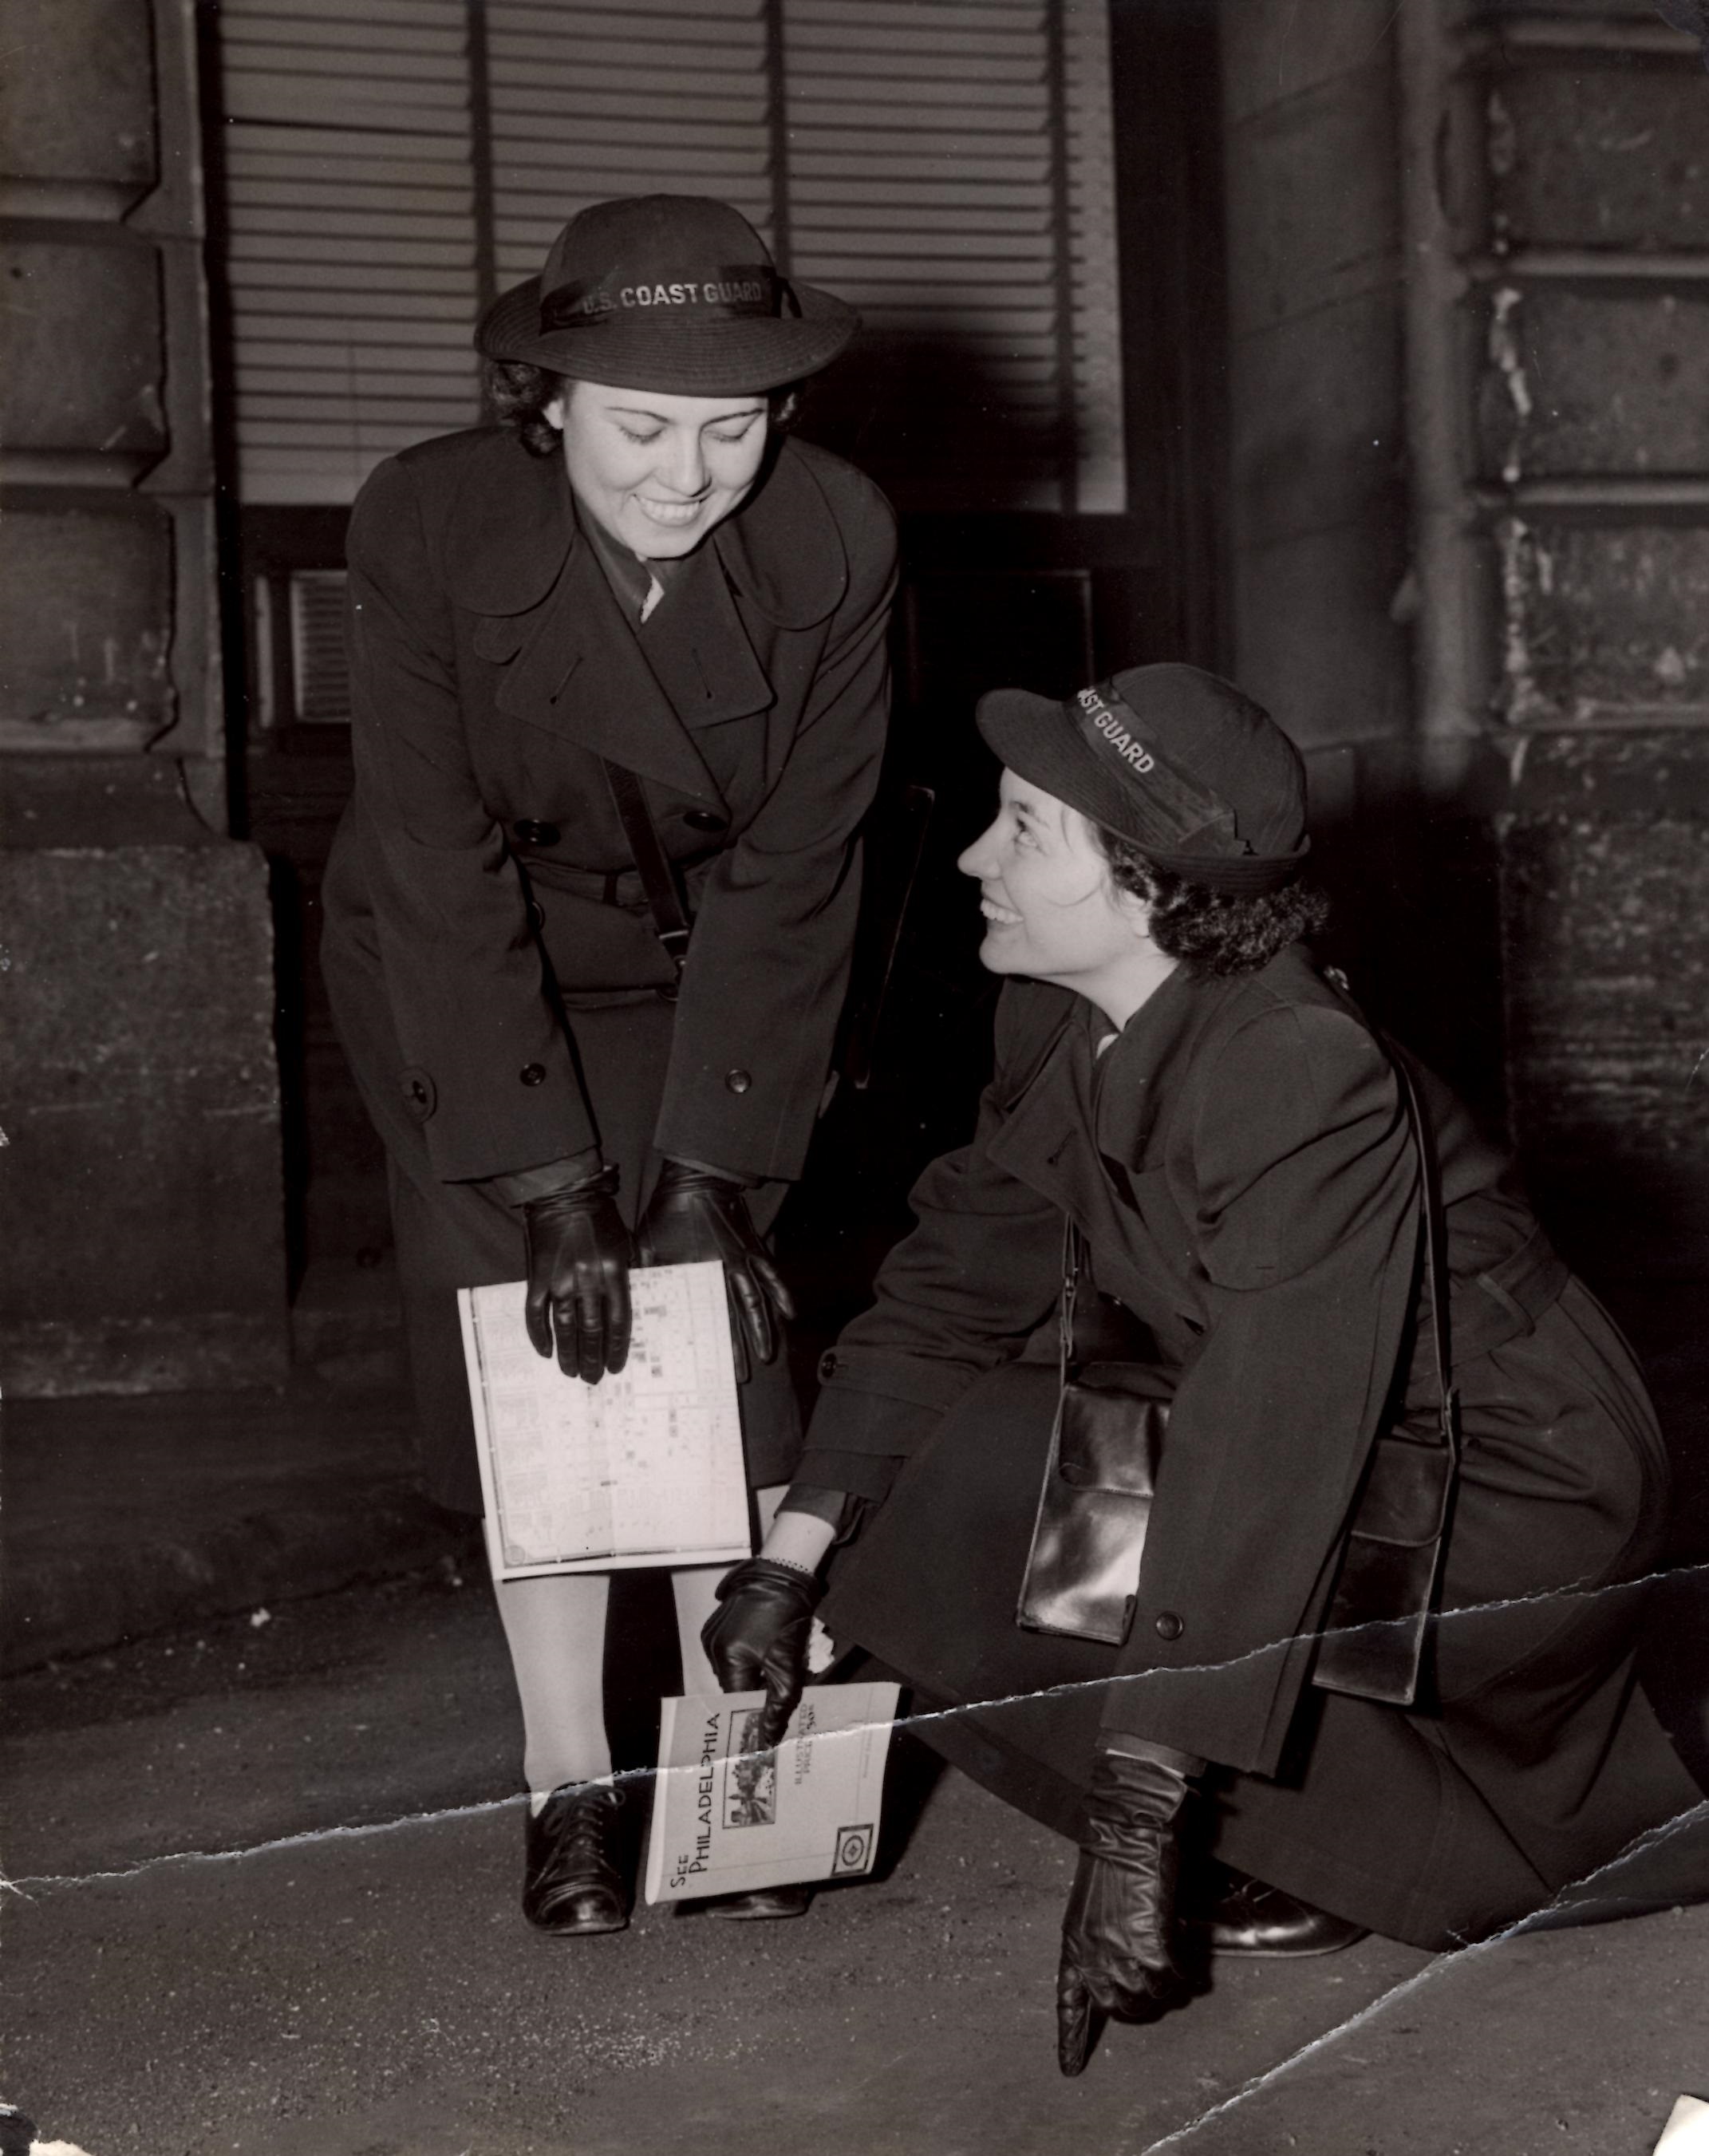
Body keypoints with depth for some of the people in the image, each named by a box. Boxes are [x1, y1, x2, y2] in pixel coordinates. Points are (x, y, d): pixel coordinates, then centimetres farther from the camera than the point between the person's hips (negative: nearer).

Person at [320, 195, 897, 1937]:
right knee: (531, 1341, -7)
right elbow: (445, 878, -25)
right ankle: (568, 1778, 1)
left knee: (720, 1324, -8)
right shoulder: (426, 525, -27)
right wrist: (549, 1184, -27)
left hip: (698, 969, 1)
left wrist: (714, 1174, -20)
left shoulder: (832, 541, -22)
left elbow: (789, 878, -17)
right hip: (456, 972, -1)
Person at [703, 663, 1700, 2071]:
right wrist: (789, 1561, -6)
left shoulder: (1304, 1079, -32)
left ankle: (1407, 1848, 0)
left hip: (1521, 1493, -8)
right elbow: (951, 1290, 2)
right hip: (1315, 1457, 8)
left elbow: (1266, 1471, -36)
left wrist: (1138, 1822, -37)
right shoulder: (1056, 1029, -6)